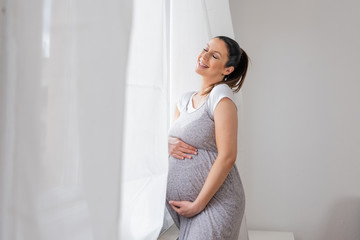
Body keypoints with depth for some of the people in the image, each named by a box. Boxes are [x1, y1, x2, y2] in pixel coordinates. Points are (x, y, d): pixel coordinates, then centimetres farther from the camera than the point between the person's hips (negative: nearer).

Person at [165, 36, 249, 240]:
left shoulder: (222, 94, -13)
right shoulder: (185, 99, 10)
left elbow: (227, 157, -18)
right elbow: (173, 137, 17)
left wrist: (198, 204, -15)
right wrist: (168, 143, -8)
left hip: (214, 202, -6)